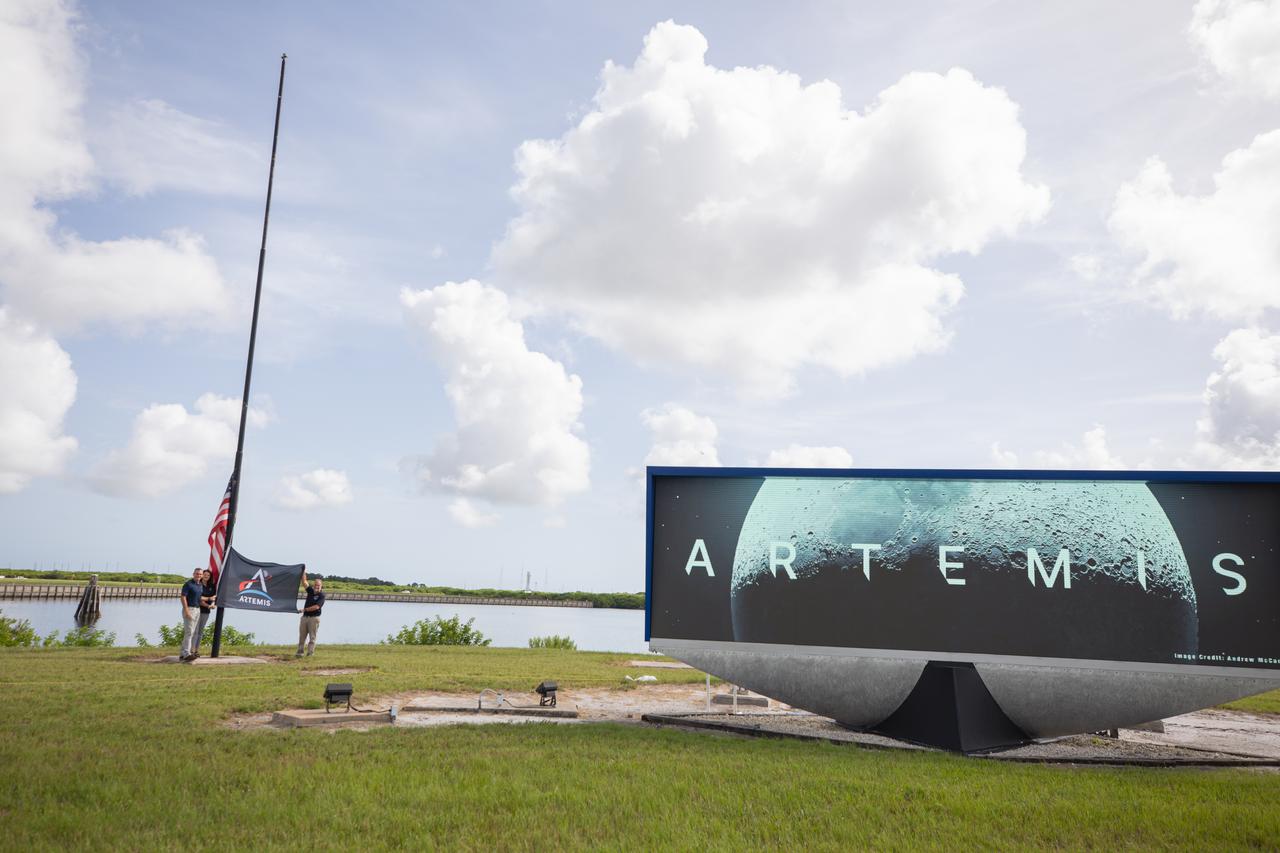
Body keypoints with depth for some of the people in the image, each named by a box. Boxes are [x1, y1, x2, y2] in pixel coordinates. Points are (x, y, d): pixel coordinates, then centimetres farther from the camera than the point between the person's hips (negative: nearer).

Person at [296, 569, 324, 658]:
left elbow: (316, 606, -17)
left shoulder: (322, 595, -7)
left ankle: (310, 653, 0)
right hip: (305, 617, 6)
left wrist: (306, 609, -13)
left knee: (312, 637, -2)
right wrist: (304, 572, 1)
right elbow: (304, 582, 8)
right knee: (302, 636, 8)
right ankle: (299, 652, 13)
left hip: (314, 618, -6)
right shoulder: (310, 591, 10)